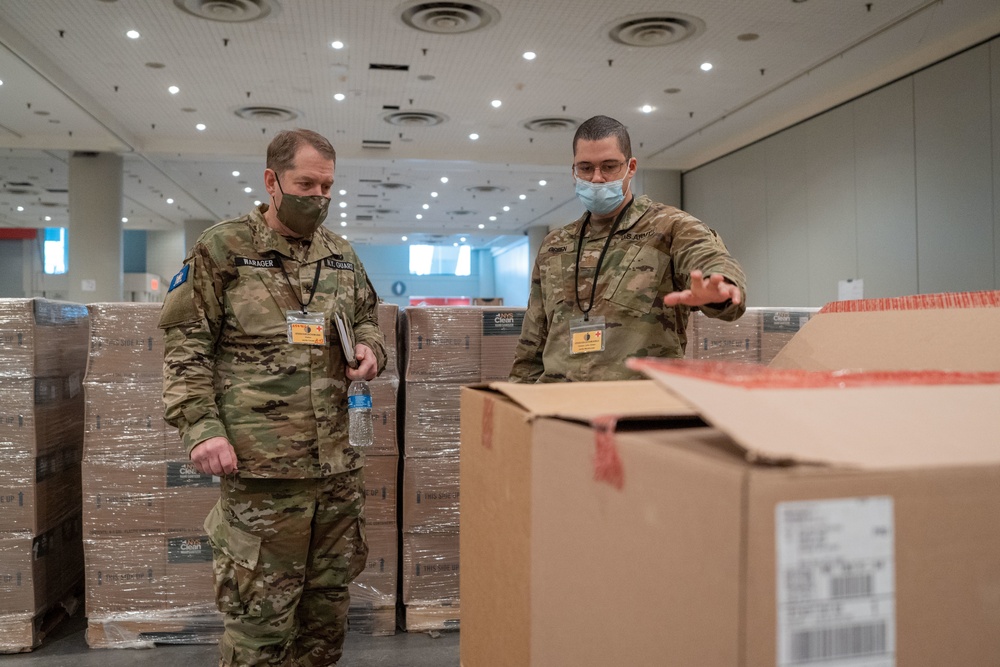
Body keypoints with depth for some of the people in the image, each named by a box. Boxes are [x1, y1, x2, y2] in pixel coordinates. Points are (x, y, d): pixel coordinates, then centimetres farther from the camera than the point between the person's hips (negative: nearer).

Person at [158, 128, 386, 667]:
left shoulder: (341, 256, 13)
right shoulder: (222, 249, -1)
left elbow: (367, 320, 26)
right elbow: (185, 348, -3)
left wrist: (370, 347, 3)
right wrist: (200, 426, -13)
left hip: (338, 464, 5)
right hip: (261, 467, -5)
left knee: (328, 604, 15)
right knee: (261, 617, 2)